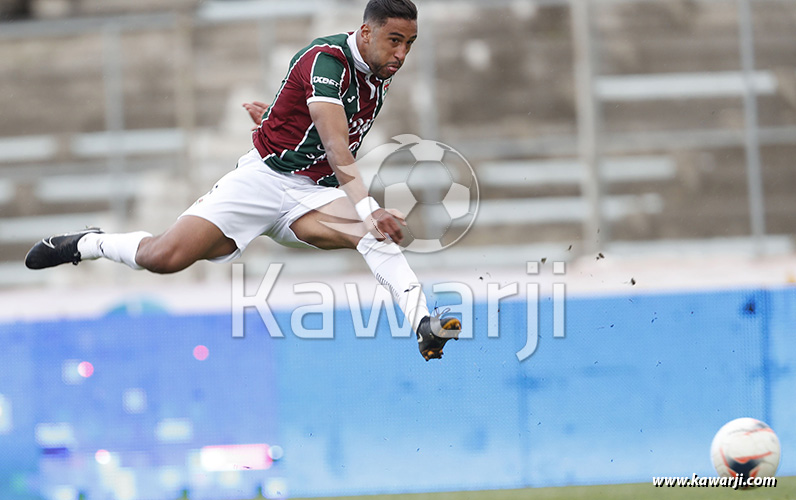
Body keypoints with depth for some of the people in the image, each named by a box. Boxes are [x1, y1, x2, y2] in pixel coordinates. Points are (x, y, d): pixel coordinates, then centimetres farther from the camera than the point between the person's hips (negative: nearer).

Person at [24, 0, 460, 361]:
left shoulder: (381, 74, 7)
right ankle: (89, 244, 15)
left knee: (377, 235, -27)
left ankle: (423, 324, -43)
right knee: (164, 257, -15)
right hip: (264, 178, -6)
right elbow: (335, 147, -33)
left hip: (315, 197, 6)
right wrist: (368, 209, -43)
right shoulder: (327, 60, -20)